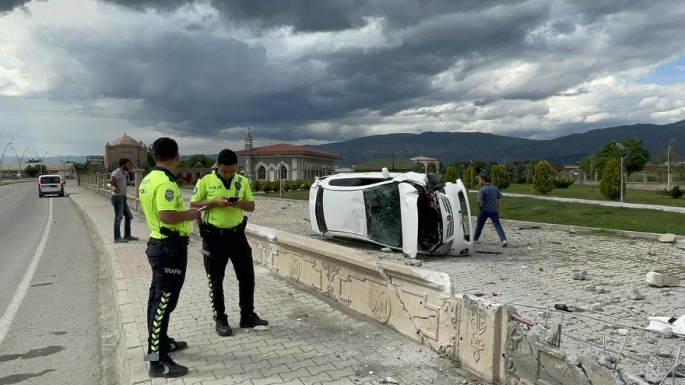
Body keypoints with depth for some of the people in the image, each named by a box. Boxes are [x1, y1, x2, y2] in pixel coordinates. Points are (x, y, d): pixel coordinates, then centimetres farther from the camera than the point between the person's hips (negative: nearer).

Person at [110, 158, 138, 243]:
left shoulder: (124, 173, 14)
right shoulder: (116, 172, -14)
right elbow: (111, 180, -35)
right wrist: (117, 187, -21)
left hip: (123, 197, 10)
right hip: (117, 197, -10)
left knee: (128, 216, 14)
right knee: (118, 217, -5)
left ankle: (127, 235, 22)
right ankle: (117, 238, 0)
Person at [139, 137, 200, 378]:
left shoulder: (148, 180, 10)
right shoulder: (165, 182, -21)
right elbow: (168, 216, -30)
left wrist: (184, 212, 18)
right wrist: (190, 214, -14)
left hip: (158, 243, 10)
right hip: (170, 247, -10)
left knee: (158, 297, 19)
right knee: (164, 301, -5)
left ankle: (161, 341, 35)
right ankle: (157, 360, 1)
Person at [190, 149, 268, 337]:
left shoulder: (243, 181, 3)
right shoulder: (205, 181, -5)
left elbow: (251, 206, 9)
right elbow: (193, 205, -3)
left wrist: (240, 203, -14)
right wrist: (215, 202, -18)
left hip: (237, 234, 3)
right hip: (213, 236, -3)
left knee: (247, 276, 6)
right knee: (216, 280, 6)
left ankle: (247, 316, 21)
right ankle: (220, 319, 20)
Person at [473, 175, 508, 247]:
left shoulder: (482, 189, -12)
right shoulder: (495, 188, 5)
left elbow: (479, 201, -22)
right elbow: (499, 198, 10)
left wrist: (479, 208, -5)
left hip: (484, 211, -3)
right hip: (494, 210, 3)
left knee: (479, 225, 15)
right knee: (497, 225, -3)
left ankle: (475, 238, 32)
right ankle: (504, 240, -20)